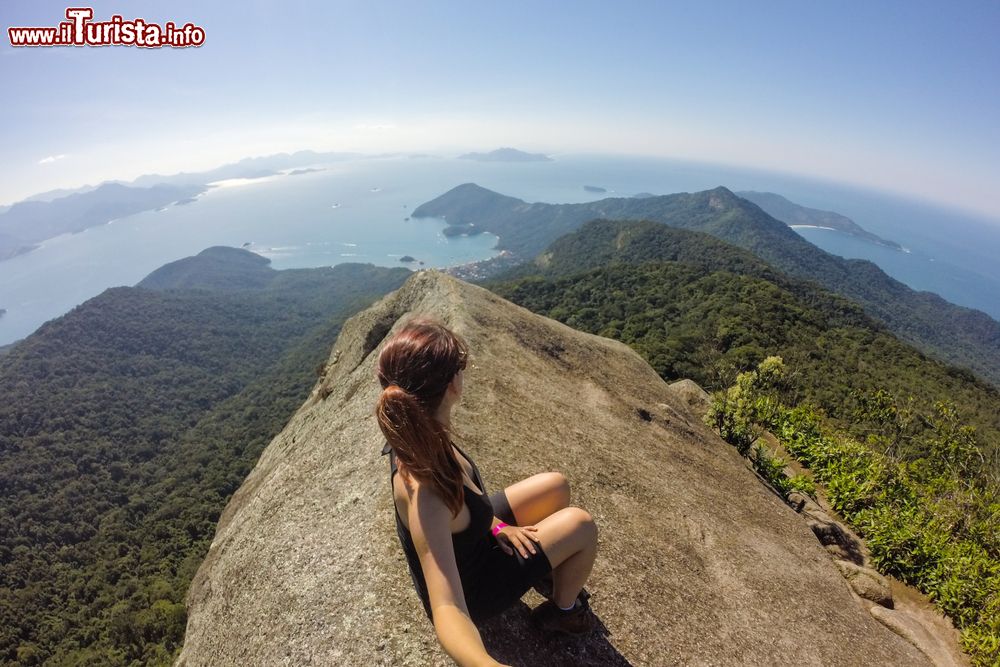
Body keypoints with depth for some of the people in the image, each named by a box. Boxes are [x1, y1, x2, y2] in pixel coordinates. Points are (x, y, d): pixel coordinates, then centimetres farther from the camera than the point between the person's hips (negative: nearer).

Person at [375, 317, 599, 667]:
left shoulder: (416, 434, -19)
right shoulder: (423, 492, -44)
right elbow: (447, 610, -47)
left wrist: (494, 523, 0)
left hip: (470, 544, 7)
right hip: (469, 588, -6)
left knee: (555, 486, 8)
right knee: (581, 525, -8)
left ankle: (549, 572, 35)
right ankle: (562, 610, 23)